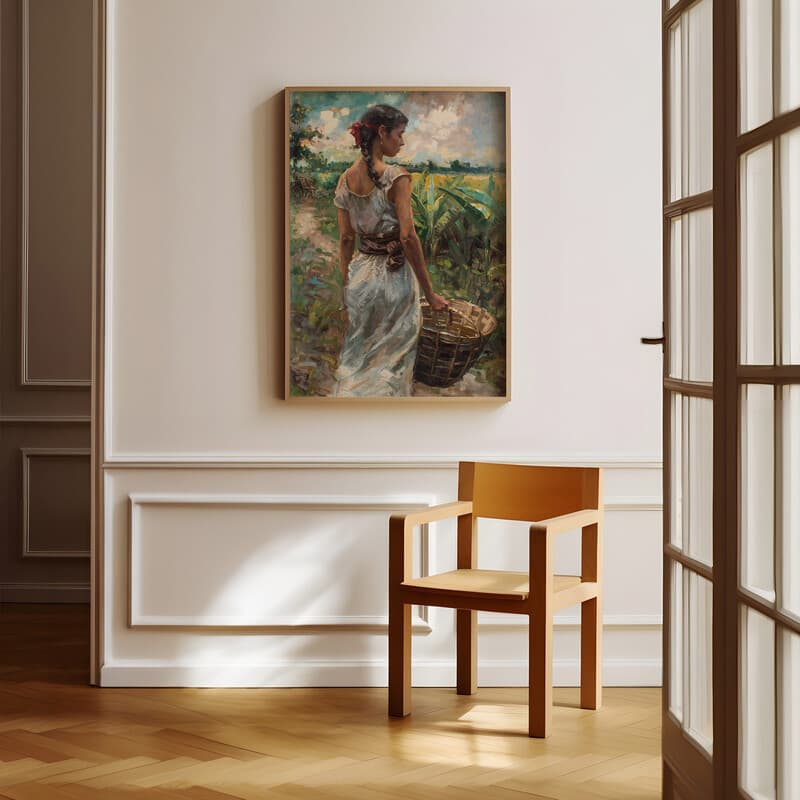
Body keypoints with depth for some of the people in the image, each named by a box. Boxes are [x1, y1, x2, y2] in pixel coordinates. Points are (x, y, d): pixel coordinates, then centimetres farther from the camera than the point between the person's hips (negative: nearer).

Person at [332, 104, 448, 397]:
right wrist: (429, 292, -16)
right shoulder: (396, 177, -16)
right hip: (394, 277, -6)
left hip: (359, 276, 6)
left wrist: (347, 285, 16)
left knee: (355, 361, 17)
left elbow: (345, 239, 7)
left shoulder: (345, 179, 2)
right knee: (392, 359, 6)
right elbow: (408, 237, -21)